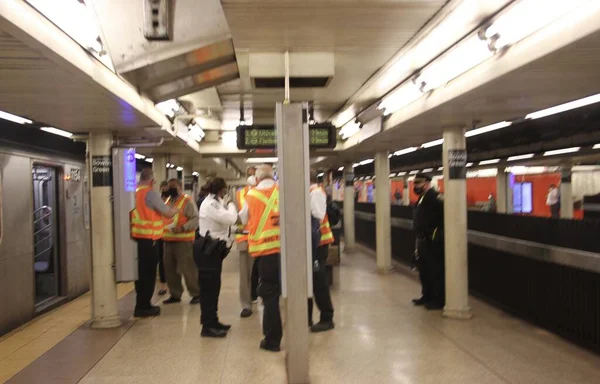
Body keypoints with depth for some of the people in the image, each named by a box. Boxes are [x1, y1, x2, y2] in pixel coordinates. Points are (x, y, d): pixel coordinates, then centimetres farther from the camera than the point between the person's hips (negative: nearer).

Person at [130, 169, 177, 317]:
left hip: (136, 237, 7)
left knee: (141, 272, 15)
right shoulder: (150, 193, -12)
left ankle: (142, 304, 23)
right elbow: (167, 213, -7)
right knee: (148, 273, 2)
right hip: (148, 238, -7)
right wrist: (176, 210, 13)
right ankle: (143, 306, 6)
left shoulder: (134, 193, 7)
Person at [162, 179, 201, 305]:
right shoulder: (167, 202, 17)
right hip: (168, 240, 8)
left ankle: (196, 294, 6)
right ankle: (175, 294, 22)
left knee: (187, 268, -6)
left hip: (183, 240, -7)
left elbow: (195, 219, -14)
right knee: (170, 268, 10)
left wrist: (182, 228, -26)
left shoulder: (187, 201, -6)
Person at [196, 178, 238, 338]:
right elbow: (230, 219, -26)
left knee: (214, 285, 15)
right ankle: (207, 326, -2)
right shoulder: (210, 204, -18)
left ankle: (212, 321, 24)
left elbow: (225, 221, 20)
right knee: (208, 286, -7)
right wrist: (230, 204, -9)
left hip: (214, 248, 10)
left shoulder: (215, 203, 15)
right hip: (207, 249, -10)